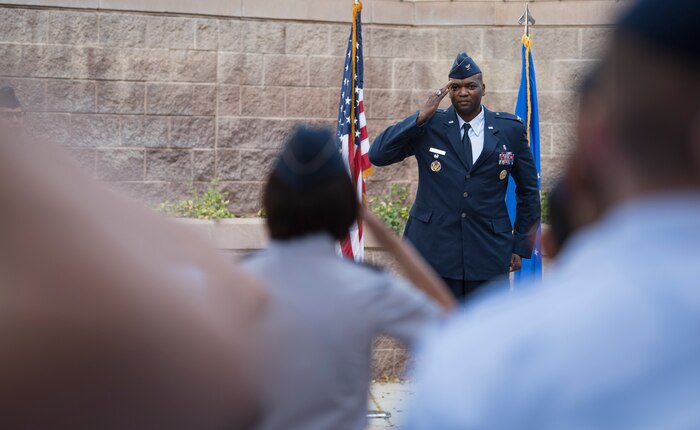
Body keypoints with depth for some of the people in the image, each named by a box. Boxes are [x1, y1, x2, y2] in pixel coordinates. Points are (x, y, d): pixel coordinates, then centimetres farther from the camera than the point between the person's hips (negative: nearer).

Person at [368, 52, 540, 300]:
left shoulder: (510, 130, 4)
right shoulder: (429, 126, 2)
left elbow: (528, 190, 12)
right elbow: (377, 155, -7)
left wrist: (522, 245, 8)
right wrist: (420, 118, -13)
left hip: (489, 254, 1)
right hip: (433, 251, -1)